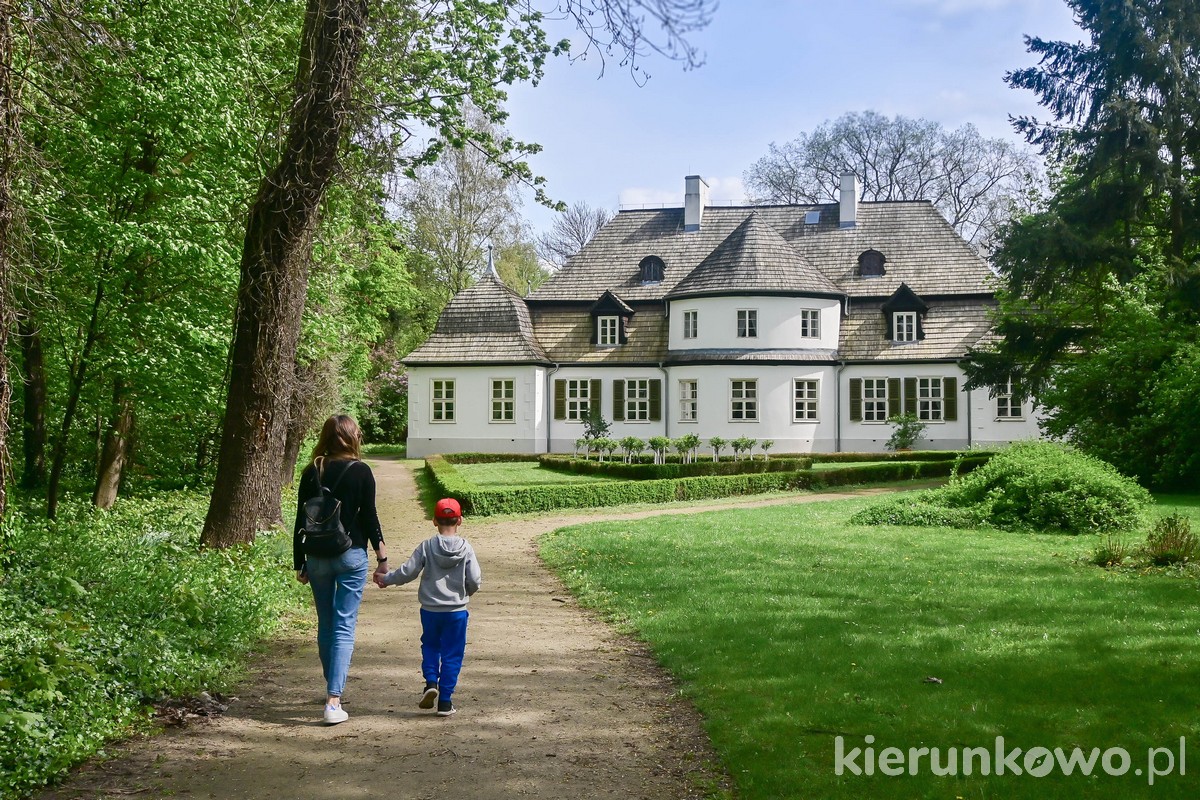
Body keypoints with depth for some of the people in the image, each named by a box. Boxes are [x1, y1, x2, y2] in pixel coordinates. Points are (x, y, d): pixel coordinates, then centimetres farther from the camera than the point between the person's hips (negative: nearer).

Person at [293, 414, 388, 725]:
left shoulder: (311, 472, 2)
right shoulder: (360, 472, -7)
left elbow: (301, 521, 4)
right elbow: (369, 518, -6)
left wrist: (299, 563, 11)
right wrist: (383, 558, 2)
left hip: (317, 557, 3)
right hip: (351, 556, -3)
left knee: (325, 624, 17)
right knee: (345, 626, -3)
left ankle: (333, 689, 32)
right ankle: (334, 700, -12)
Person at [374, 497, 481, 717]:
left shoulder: (426, 546, -6)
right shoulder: (466, 548, -7)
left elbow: (407, 571, -6)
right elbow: (475, 580, -8)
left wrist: (386, 579, 11)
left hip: (430, 610, 1)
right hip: (456, 611, -1)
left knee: (430, 646, 22)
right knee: (452, 654, 7)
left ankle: (431, 682, 1)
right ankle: (445, 701, 6)